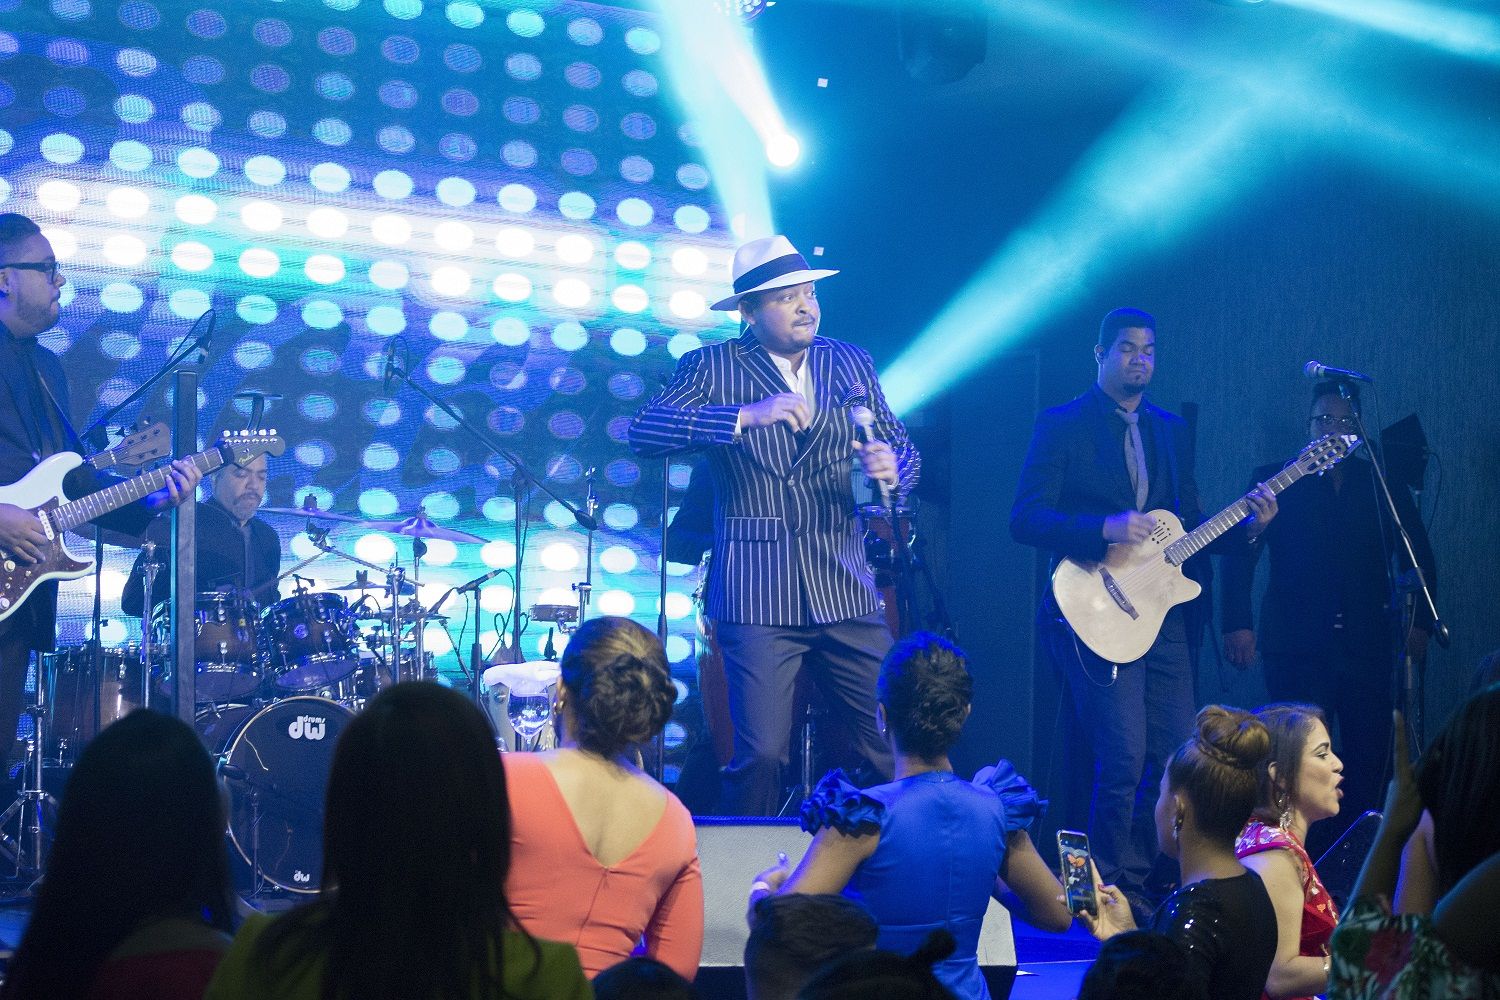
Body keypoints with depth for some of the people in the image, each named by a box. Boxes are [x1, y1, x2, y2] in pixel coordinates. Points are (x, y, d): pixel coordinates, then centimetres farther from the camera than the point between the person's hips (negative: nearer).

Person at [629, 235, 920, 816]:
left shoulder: (853, 365, 15)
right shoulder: (713, 367, 2)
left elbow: (901, 446, 17)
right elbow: (644, 430, -13)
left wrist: (893, 469, -8)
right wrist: (746, 415, -24)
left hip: (846, 590, 4)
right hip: (758, 597, -3)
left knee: (896, 746, 0)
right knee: (761, 755, -8)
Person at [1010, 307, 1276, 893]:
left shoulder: (1172, 430, 18)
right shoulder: (1061, 425, -1)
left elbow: (1188, 526, 19)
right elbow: (1025, 519, -10)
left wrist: (1247, 527, 0)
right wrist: (1106, 528, -22)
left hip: (1164, 617, 6)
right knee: (1123, 762, -13)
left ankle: (1138, 884, 17)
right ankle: (1109, 893, 2)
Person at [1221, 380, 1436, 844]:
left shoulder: (1382, 485, 13)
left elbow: (1418, 556, 17)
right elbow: (1239, 554, 3)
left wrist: (1420, 621, 5)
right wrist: (1236, 623, -7)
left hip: (1368, 645, 2)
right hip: (1297, 645, -2)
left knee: (1369, 765, -3)